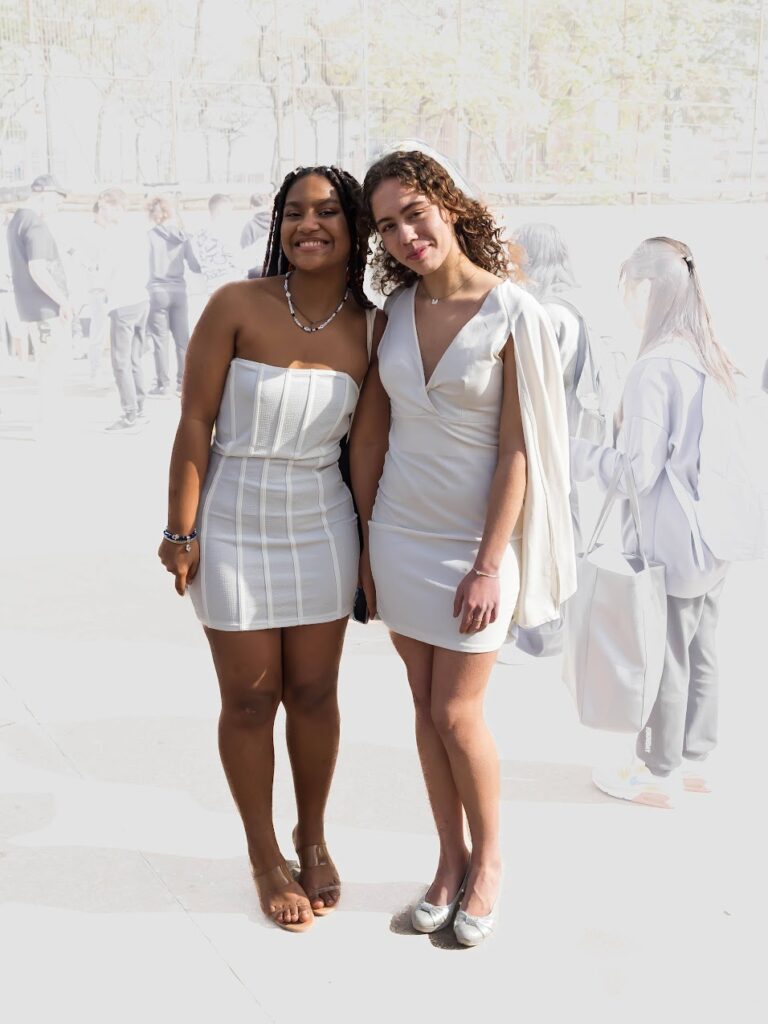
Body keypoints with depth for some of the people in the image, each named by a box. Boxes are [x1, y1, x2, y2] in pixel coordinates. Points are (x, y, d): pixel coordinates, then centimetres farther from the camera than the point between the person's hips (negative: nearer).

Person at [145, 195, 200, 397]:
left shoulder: (151, 235, -8)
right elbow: (194, 265, 6)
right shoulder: (182, 235, 2)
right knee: (182, 338, 10)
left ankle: (163, 385, 3)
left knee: (160, 339, 2)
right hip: (179, 290, 4)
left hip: (158, 291, -3)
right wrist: (204, 269, 24)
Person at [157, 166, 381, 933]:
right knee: (250, 699, 8)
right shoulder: (237, 305, -14)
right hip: (235, 527, -2)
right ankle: (265, 856, 27)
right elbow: (194, 423, -12)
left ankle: (313, 839, 34)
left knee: (313, 693, 12)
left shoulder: (371, 328, -3)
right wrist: (181, 532, -11)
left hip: (322, 526, 3)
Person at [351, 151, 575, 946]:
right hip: (399, 534, 5)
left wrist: (489, 566, -16)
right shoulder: (396, 310, 2)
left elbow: (517, 450, -14)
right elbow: (370, 434, 7)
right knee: (426, 709, 12)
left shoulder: (511, 313, -13)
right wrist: (364, 544, 6)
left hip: (475, 541, -5)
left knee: (457, 714, 0)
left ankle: (489, 859, 23)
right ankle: (451, 858, 28)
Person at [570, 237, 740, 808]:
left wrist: (570, 455, -11)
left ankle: (659, 773, 22)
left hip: (670, 545, -8)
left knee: (665, 659, 7)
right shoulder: (715, 359, 4)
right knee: (701, 653, 18)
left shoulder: (655, 367, -21)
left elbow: (638, 470, -22)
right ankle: (694, 759, 33)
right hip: (715, 543, 8)